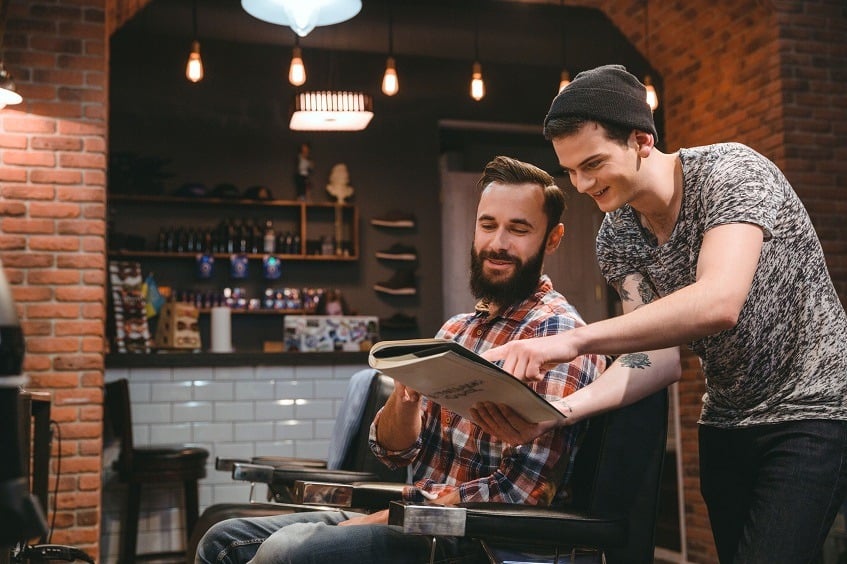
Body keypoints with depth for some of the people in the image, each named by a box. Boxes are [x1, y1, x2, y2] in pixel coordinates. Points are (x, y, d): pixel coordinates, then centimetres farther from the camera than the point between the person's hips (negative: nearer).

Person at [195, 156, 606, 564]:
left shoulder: (555, 331, -12)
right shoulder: (458, 328, 12)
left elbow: (523, 491, -20)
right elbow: (394, 452, 9)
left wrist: (378, 520, -15)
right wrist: (406, 393, -14)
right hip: (420, 524, 7)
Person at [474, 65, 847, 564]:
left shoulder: (729, 171, -20)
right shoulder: (617, 239, -2)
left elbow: (719, 303, -35)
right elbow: (656, 356, -11)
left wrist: (572, 340, -41)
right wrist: (558, 410, -28)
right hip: (726, 421, 6)